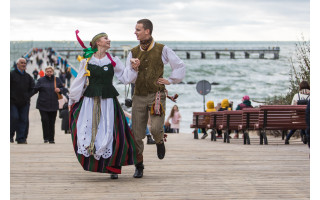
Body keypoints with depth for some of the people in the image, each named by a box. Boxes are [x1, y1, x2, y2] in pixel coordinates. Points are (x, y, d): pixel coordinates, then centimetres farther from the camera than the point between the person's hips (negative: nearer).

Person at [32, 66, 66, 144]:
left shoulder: (57, 80, 9)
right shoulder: (41, 80, 4)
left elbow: (63, 89, 14)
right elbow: (35, 90, -2)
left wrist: (59, 90, -9)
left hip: (53, 105, 2)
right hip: (43, 105, -2)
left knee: (52, 122, 3)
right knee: (45, 120, -13)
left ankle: (51, 139, 12)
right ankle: (46, 137, 0)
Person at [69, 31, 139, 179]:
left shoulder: (113, 60, 7)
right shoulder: (87, 61, 5)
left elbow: (125, 78, 7)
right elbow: (80, 81, 10)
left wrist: (133, 68, -10)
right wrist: (72, 100, 13)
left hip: (108, 101, 0)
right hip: (89, 100, 0)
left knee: (109, 133, -3)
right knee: (87, 131, -7)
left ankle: (113, 167, 10)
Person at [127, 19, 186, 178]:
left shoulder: (162, 50, 2)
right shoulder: (133, 52, 9)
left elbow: (180, 66, 10)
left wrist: (170, 80, 3)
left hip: (156, 95, -3)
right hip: (139, 96, 3)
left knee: (156, 129, -19)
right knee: (137, 133, -1)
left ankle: (159, 142, 17)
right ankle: (139, 166, 13)